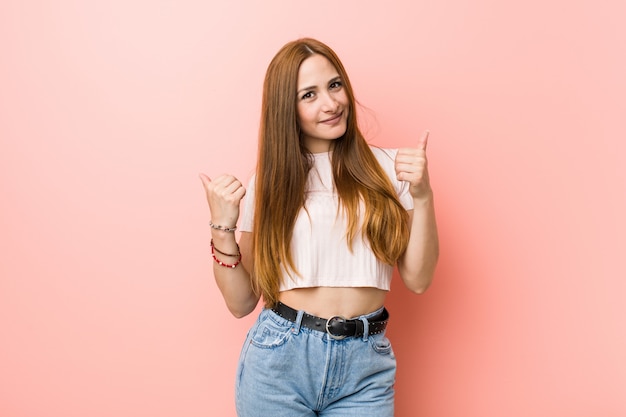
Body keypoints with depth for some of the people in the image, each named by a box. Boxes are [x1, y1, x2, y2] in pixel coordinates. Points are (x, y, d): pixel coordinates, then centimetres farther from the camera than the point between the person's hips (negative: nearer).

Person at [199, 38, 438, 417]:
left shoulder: (386, 168, 2)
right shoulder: (270, 183, 4)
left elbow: (418, 279, -1)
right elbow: (241, 302, 3)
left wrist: (422, 197, -11)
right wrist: (223, 227, -9)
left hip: (364, 367, 0)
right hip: (279, 357, 0)